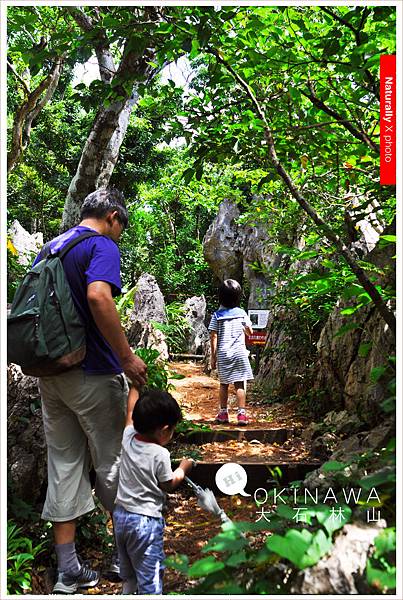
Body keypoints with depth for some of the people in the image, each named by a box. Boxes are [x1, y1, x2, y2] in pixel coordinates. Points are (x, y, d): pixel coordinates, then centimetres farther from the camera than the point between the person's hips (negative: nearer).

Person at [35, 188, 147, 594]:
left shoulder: (49, 248, 14)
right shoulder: (102, 246, -11)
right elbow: (98, 297, -29)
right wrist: (127, 357, -23)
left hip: (50, 374, 7)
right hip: (92, 374, -7)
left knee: (64, 465, 12)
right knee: (112, 463, 9)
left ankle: (68, 570, 19)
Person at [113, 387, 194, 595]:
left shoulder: (128, 437, -7)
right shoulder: (160, 455, -23)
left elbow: (131, 410, 10)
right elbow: (168, 485, -7)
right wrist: (183, 468, 10)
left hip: (120, 515, 7)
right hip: (145, 520, -7)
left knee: (127, 570, 26)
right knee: (150, 571, 5)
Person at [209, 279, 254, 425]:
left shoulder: (217, 316, -4)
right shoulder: (241, 313, -2)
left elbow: (213, 337, -5)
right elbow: (250, 332, 7)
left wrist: (213, 356, 2)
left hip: (223, 354, 1)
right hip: (239, 352, -1)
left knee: (223, 384, 12)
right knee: (240, 384, 2)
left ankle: (223, 413, 19)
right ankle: (241, 413, 0)